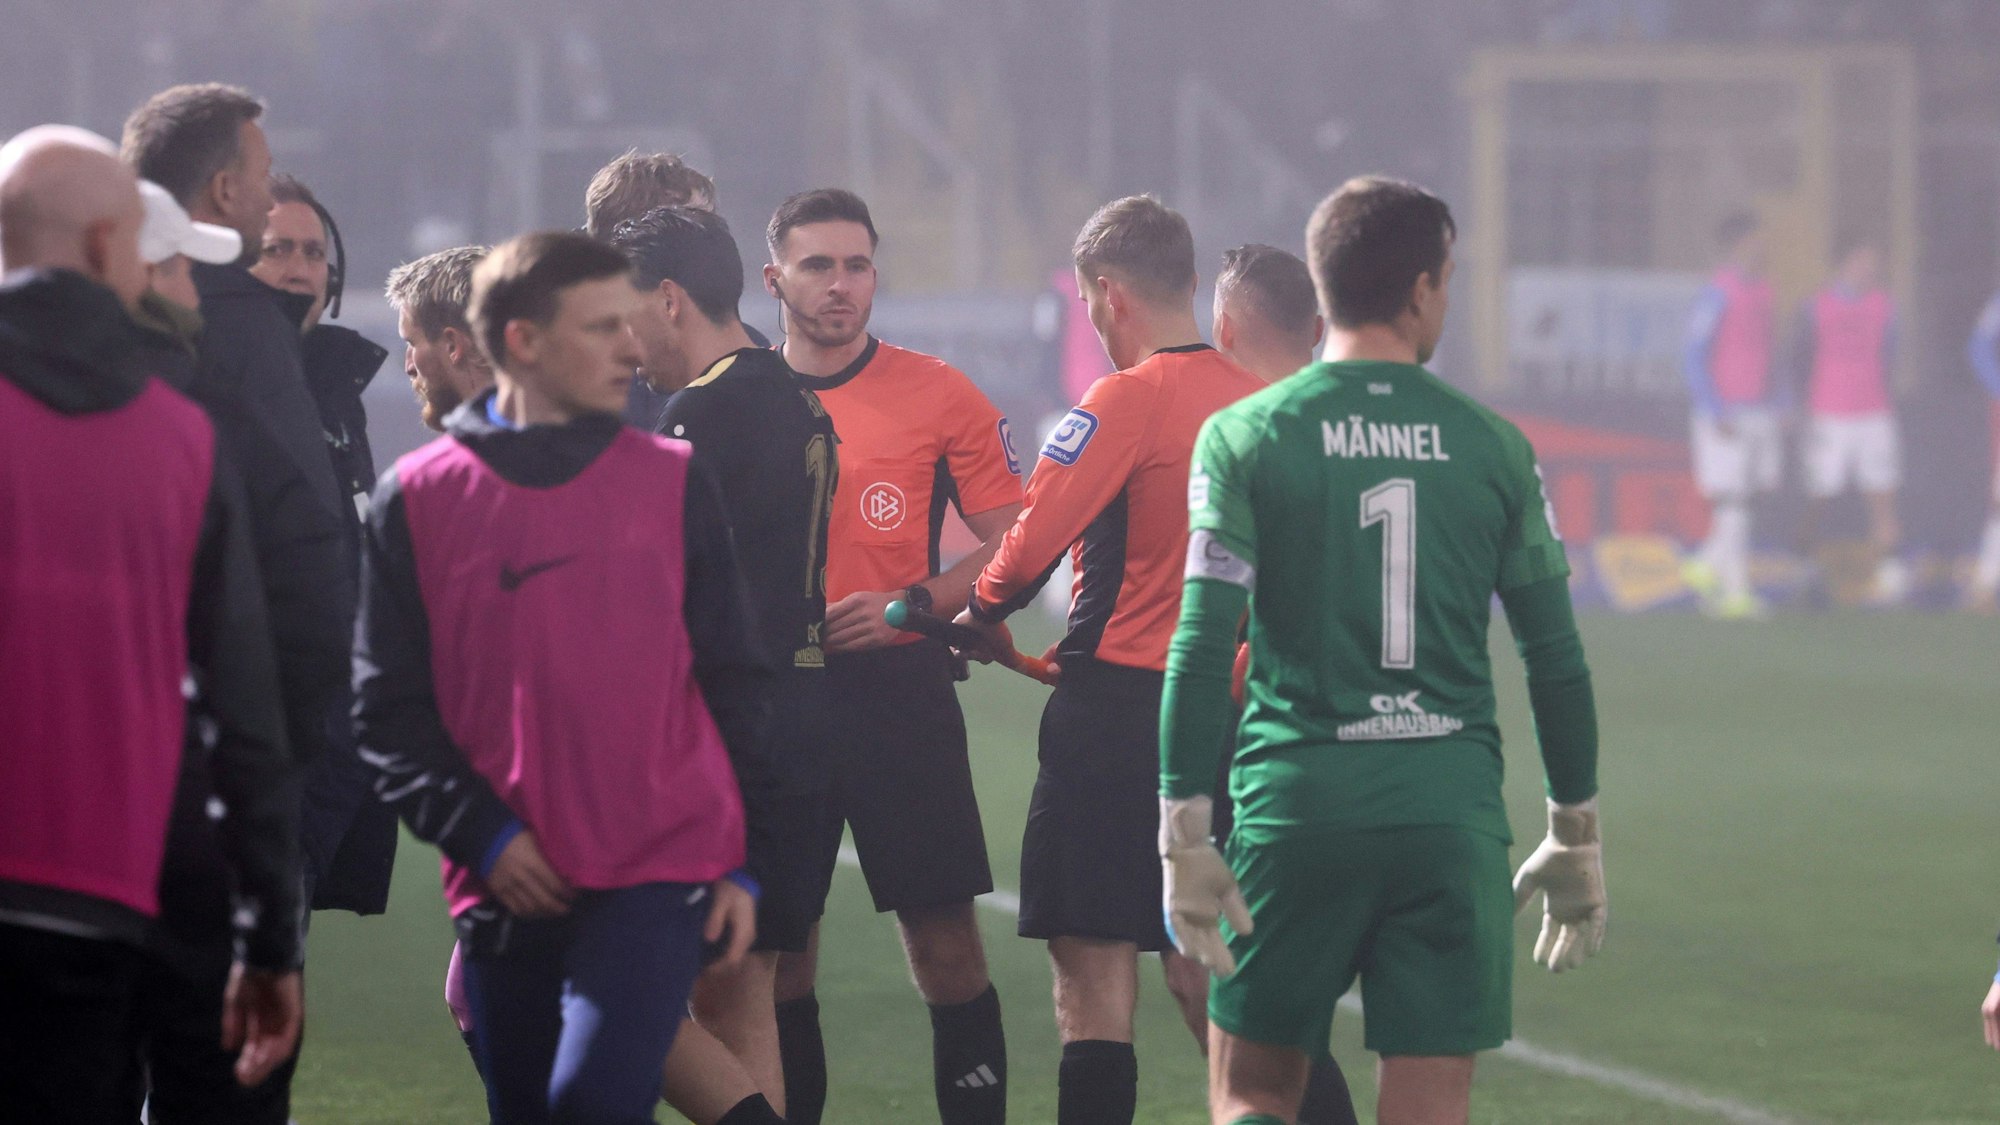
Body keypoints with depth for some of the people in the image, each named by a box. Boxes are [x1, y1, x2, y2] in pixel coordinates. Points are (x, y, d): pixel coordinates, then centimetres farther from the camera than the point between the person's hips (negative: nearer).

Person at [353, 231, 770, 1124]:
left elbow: (735, 680, 11)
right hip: (510, 885, 1)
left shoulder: (673, 483, 8)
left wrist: (743, 863, 6)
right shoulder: (417, 498, 3)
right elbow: (388, 708, 3)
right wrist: (481, 836, -8)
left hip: (662, 872, -1)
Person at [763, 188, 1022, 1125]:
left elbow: (1013, 545, 2)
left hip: (897, 688, -2)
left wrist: (913, 604, -12)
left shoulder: (939, 396, 2)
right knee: (780, 952, 5)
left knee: (944, 945, -2)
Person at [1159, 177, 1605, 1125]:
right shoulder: (1493, 447, 5)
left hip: (1296, 805, -1)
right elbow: (1556, 662, 8)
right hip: (1452, 814, 1)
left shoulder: (1245, 437, 0)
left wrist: (1184, 838, -3)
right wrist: (1575, 841, 18)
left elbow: (1202, 647, -6)